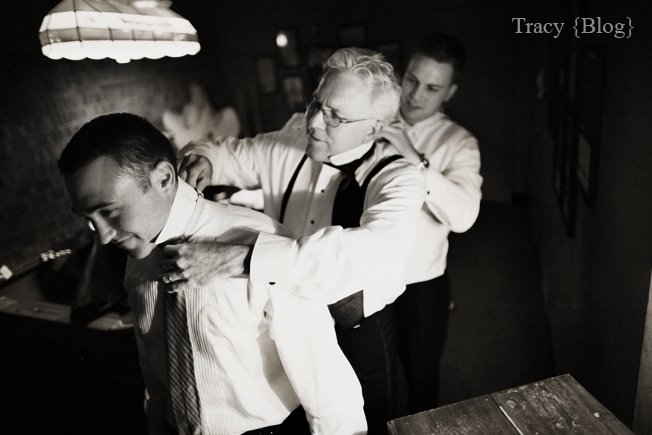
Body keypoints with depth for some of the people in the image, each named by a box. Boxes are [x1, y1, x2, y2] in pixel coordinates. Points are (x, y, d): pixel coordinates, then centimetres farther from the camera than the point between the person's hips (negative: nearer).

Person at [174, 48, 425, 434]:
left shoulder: (397, 179, -25)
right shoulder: (291, 144, -10)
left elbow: (372, 251, -45)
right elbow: (230, 154, 8)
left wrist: (238, 255, -50)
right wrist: (202, 160, -17)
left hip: (357, 333, -4)